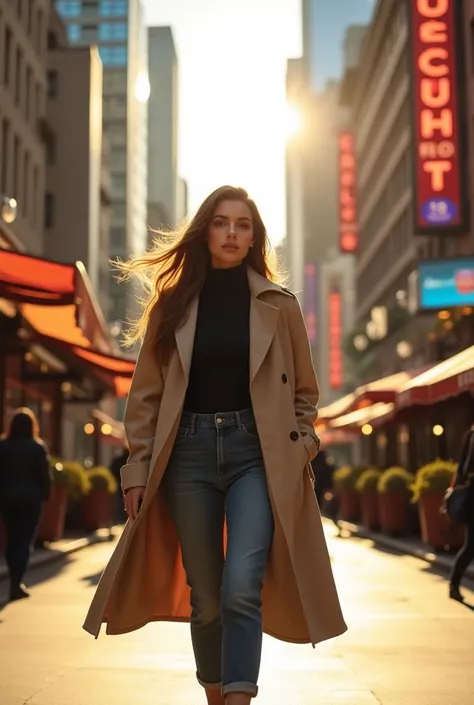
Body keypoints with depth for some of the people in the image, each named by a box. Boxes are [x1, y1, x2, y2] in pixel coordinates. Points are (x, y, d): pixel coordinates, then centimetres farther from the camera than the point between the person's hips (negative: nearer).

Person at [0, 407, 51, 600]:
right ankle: (16, 583, -6)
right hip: (30, 498, -3)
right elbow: (44, 475, -7)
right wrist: (45, 495, 4)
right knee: (24, 540, 0)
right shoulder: (37, 447, -6)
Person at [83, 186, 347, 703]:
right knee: (204, 598, 6)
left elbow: (304, 390, 12)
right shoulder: (173, 304, 7)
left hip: (257, 453, -1)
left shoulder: (279, 306, 6)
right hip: (190, 452, 1)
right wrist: (139, 468, 0)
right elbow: (146, 394, 6)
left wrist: (297, 452, 1)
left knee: (242, 587, -18)